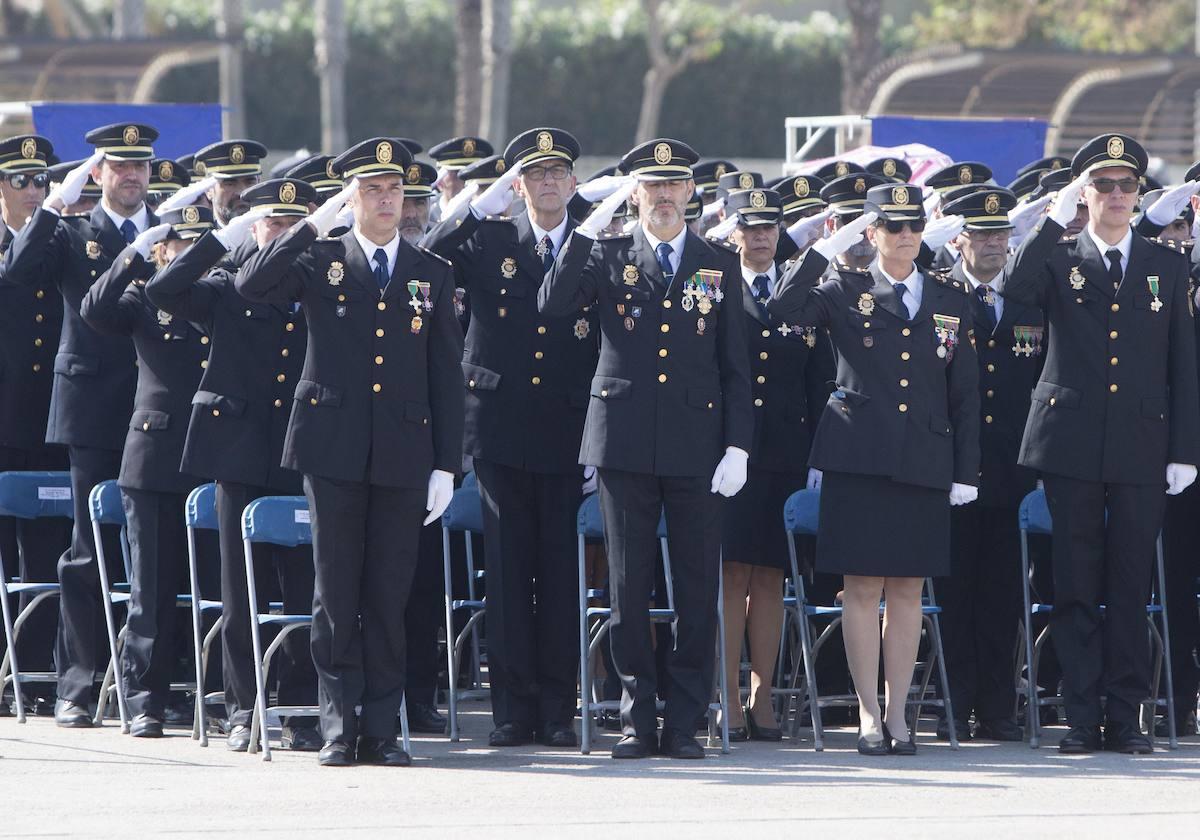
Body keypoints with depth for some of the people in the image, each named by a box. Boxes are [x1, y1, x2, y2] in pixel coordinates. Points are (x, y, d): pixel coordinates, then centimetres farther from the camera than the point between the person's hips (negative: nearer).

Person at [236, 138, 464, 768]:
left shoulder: (432, 274, 11)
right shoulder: (320, 262, 6)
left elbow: (446, 377, 9)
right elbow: (252, 286, -13)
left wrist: (446, 465, 3)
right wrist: (314, 226, -13)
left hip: (402, 454, 1)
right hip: (334, 449, -1)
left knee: (389, 597, 3)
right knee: (336, 595, 0)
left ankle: (381, 730, 7)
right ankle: (339, 728, 4)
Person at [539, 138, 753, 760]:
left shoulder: (719, 266, 10)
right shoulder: (607, 258, 8)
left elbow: (736, 365, 8)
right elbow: (551, 306, -9)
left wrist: (738, 446, -1)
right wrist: (589, 229, -12)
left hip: (696, 445, 0)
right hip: (625, 442, 0)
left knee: (698, 588, 0)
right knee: (628, 586, 2)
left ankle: (685, 722, 5)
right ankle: (638, 718, 8)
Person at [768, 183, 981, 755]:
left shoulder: (950, 302, 11)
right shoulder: (845, 293, 4)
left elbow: (964, 394, 11)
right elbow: (785, 308, -15)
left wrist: (965, 471, 6)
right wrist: (826, 248, -13)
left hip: (924, 465, 2)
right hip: (859, 460, -2)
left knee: (908, 589, 5)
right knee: (863, 586, -2)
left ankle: (897, 713, 11)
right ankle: (868, 714, 3)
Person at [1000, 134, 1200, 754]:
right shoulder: (1058, 260, 8)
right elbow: (1014, 289, -15)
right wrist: (1056, 220, -15)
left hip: (1141, 446, 1)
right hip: (1072, 442, -1)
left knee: (1131, 583, 2)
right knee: (1075, 585, 0)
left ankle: (1125, 714, 6)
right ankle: (1082, 714, 4)